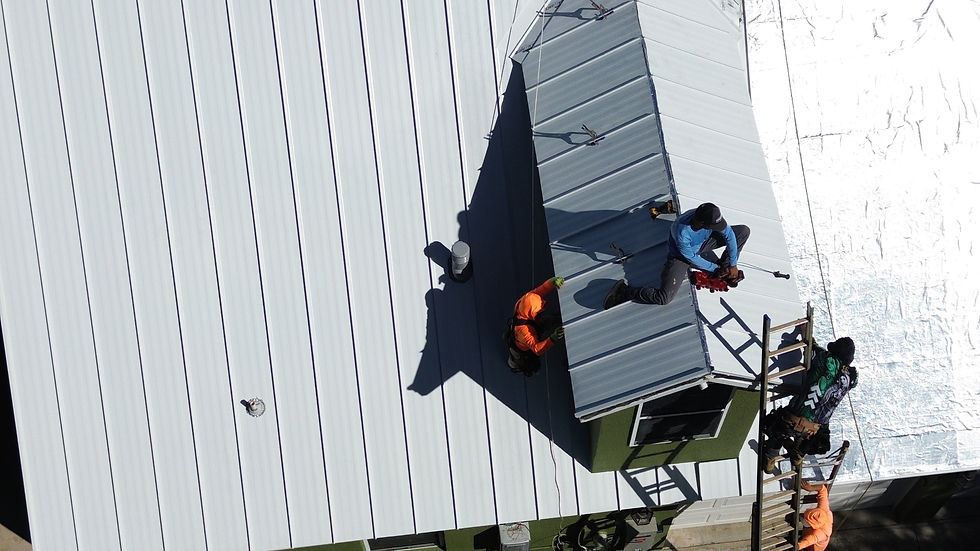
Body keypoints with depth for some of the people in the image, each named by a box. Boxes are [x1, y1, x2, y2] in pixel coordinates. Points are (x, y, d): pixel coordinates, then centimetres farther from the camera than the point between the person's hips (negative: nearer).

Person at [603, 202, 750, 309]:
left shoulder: (712, 214, -28)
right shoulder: (683, 232, -43)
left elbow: (729, 235, -11)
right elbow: (691, 258, -25)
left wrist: (733, 266, -7)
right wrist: (715, 269, -11)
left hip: (703, 244, 6)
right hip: (681, 255, -6)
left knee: (743, 231, -4)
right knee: (664, 298, -23)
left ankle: (725, 267, 10)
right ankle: (625, 291, -2)